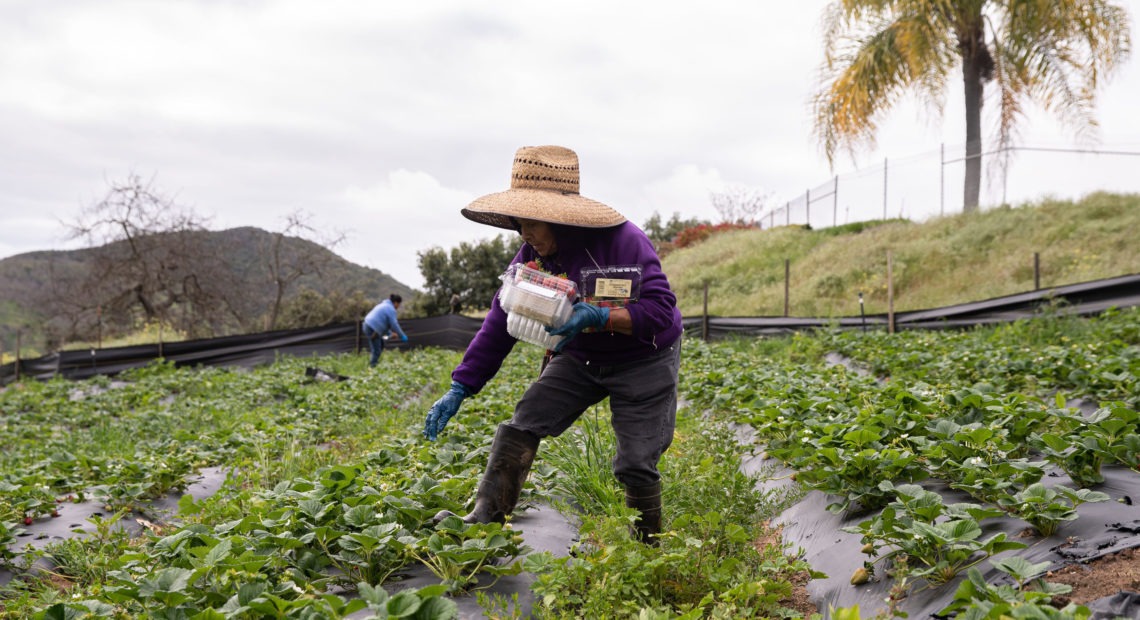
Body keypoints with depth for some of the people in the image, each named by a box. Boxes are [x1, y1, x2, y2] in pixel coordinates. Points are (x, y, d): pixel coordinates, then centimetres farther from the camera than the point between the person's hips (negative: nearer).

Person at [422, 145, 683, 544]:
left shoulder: (624, 242, -26)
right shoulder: (533, 255, -8)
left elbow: (661, 311, -26)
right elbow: (500, 323, -7)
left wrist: (599, 316, -41)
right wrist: (460, 388, -11)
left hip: (643, 360, -5)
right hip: (580, 357, 5)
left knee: (635, 464, -6)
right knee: (521, 425, -11)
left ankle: (648, 548, 17)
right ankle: (485, 521, -8)